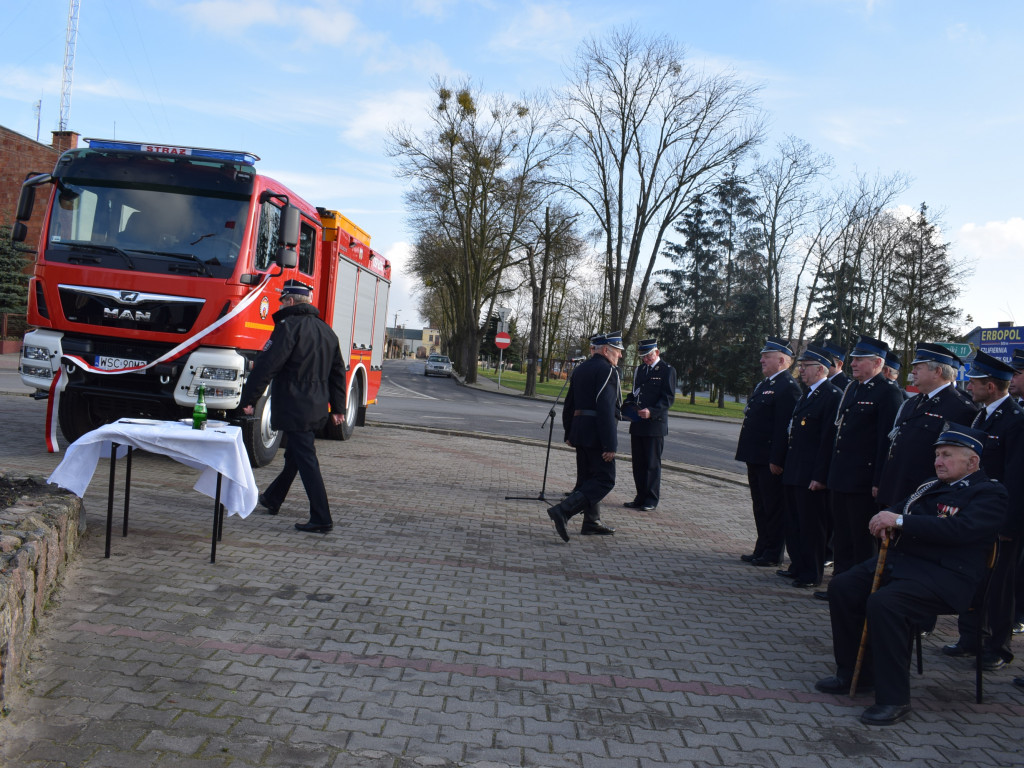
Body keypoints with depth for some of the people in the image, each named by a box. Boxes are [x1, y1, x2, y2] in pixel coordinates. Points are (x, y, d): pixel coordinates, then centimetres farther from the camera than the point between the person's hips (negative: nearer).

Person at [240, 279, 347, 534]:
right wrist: (338, 407, 24)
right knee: (294, 455, 21)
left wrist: (248, 398, -12)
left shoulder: (290, 326, -12)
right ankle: (272, 498, 40)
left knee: (306, 461, -7)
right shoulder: (326, 330, 14)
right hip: (318, 410, 9)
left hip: (294, 409, -8)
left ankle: (321, 519, -8)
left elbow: (267, 365, -18)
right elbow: (338, 372, 19)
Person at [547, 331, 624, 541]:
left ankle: (591, 523, 21)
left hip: (579, 430, 9)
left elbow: (569, 403, 18)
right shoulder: (607, 370, -13)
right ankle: (562, 510, -18)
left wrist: (569, 433, 24)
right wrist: (610, 445, -22)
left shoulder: (581, 368, 15)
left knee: (588, 478, 16)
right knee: (605, 480, -6)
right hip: (597, 434, -9)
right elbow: (605, 409, -21)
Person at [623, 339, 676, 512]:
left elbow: (668, 398, -11)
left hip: (655, 425, -7)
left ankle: (652, 500, 5)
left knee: (652, 464, -2)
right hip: (637, 425, 7)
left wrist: (651, 411, -24)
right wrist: (628, 405, 4)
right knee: (638, 463, 10)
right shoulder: (640, 370, 18)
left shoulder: (667, 371, -4)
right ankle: (641, 497, 18)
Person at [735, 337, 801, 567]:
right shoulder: (763, 384, 16)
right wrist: (748, 453, 17)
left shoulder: (788, 387, -15)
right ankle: (762, 549, 26)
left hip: (771, 461, -10)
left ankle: (773, 554, 10)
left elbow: (784, 427, -20)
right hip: (756, 458, 10)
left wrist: (776, 460, -23)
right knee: (760, 506, 16)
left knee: (773, 507, 1)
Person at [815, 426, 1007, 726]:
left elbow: (960, 529, -20)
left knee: (884, 603, -31)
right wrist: (885, 519, -2)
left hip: (944, 575, -8)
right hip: (898, 560, 8)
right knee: (842, 587, -7)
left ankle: (894, 698, -18)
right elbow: (898, 510, 24)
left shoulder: (989, 493, -3)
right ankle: (854, 673, 9)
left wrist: (900, 521, -21)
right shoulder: (932, 487, 21)